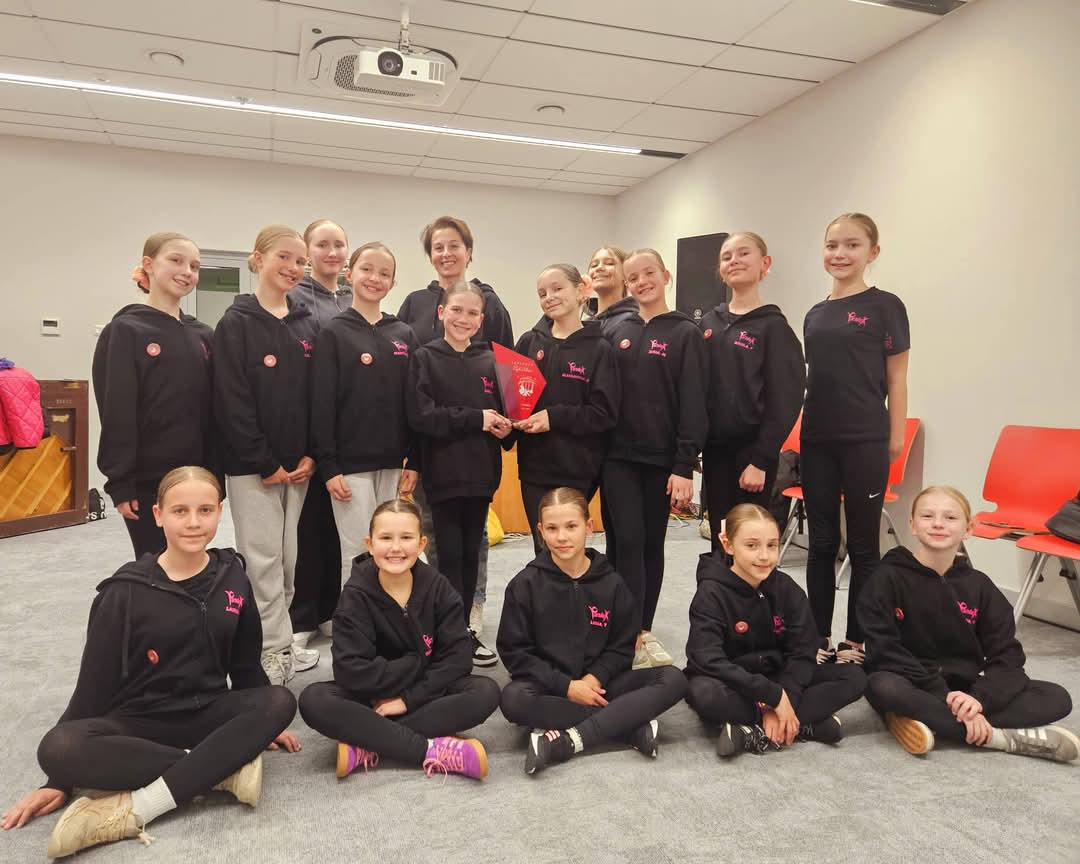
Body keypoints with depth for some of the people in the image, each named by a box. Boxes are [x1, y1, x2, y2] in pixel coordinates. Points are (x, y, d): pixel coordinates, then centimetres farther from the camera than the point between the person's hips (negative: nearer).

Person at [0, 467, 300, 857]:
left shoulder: (232, 579, -2)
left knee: (280, 703, -28)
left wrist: (259, 727, 12)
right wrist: (61, 781, -4)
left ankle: (132, 811, -31)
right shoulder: (126, 592, -10)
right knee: (58, 747, -34)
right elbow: (95, 683, -5)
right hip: (138, 723, -2)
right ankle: (226, 768, -28)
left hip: (206, 715, 3)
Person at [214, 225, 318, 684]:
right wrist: (264, 463, -13)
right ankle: (273, 652, 12)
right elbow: (231, 402, -11)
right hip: (252, 465, -4)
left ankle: (280, 645, 24)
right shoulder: (237, 324, -5)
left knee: (289, 557, 11)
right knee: (262, 559, 1)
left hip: (298, 463, 5)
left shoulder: (307, 324, 9)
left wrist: (311, 456, -3)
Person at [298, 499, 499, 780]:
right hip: (373, 699, -1)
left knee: (486, 692, -25)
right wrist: (418, 662, -17)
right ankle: (434, 751, -31)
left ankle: (367, 746, -24)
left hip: (425, 695, 2)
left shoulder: (436, 586, -9)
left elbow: (459, 656, -13)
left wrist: (410, 698, -20)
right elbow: (352, 672, -23)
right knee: (313, 700, -29)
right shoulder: (357, 595, -14)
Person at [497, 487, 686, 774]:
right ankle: (632, 726, -25)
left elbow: (622, 646, 5)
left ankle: (565, 742, -29)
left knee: (673, 679, -19)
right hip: (549, 686, -2)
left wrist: (595, 677, -15)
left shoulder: (611, 583, 0)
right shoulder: (525, 584, -6)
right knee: (513, 699, -36)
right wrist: (566, 686, -16)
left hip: (596, 683, 2)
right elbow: (514, 651, -6)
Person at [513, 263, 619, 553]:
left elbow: (605, 413, -9)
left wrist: (555, 417, -17)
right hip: (534, 466, 3)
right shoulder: (530, 342, 6)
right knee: (544, 549, 10)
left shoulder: (599, 349, -4)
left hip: (577, 470, -3)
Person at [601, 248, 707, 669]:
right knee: (627, 540, -5)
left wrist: (685, 466, -12)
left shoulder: (685, 333, 1)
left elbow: (693, 404, -5)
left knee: (652, 543, 8)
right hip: (617, 456, 1)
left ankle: (644, 631, 22)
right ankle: (630, 634, 2)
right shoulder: (615, 332, 9)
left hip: (661, 457, -1)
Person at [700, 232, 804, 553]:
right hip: (714, 450, 5)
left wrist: (761, 460, -16)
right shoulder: (708, 323, 10)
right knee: (720, 540, 12)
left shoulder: (773, 326, -6)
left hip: (752, 453, -5)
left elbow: (785, 400, -11)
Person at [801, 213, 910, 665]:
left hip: (865, 441, -5)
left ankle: (858, 641, 17)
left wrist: (895, 439, -6)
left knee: (862, 545, 4)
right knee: (821, 543, 9)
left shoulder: (884, 306, -1)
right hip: (817, 441, 5)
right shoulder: (815, 314, 12)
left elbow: (896, 378, -2)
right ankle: (820, 639, 20)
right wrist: (803, 430, 12)